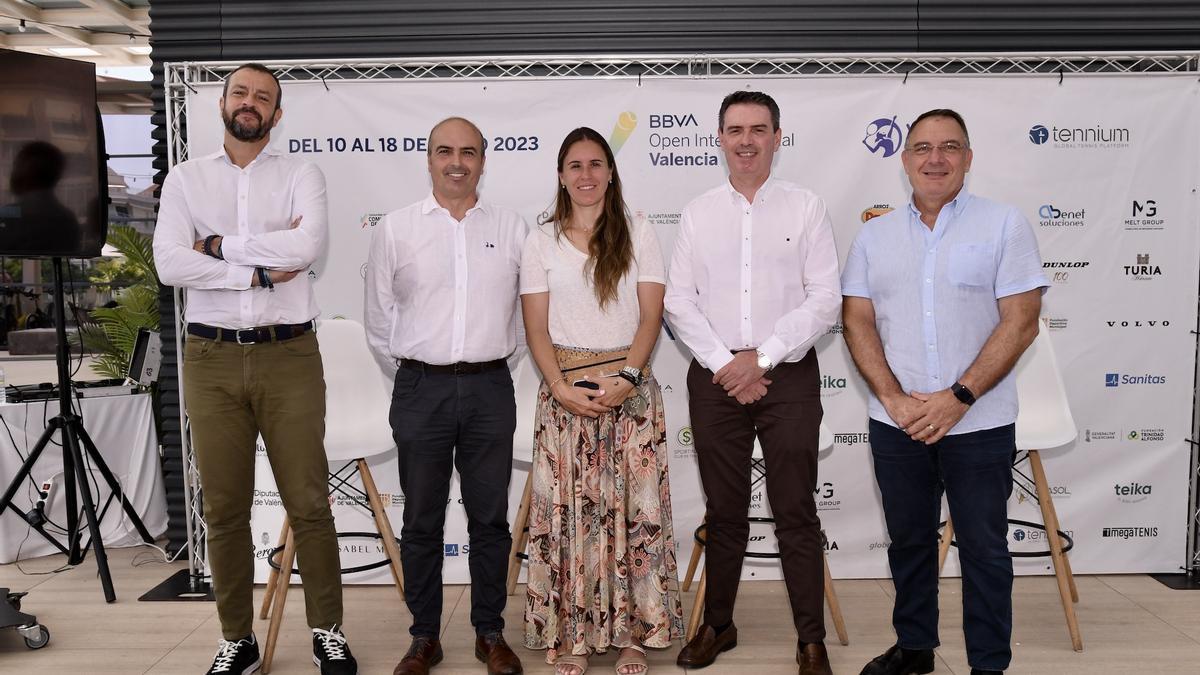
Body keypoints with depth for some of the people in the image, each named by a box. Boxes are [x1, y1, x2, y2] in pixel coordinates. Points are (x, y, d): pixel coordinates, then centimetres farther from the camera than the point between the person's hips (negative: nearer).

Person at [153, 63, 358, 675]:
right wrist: (261, 270, -11)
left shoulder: (300, 175, 5)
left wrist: (219, 244, -9)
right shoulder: (185, 178, 9)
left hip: (288, 355, -2)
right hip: (211, 357, 2)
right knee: (224, 507, 9)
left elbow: (308, 246, -15)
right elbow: (169, 264, -6)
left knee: (308, 503, 2)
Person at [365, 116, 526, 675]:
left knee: (490, 518, 9)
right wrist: (408, 378, 9)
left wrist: (490, 368, 9)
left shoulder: (511, 228, 5)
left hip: (490, 388, 1)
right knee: (421, 521, 9)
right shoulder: (394, 229, 2)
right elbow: (379, 319, 7)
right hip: (420, 388, 0)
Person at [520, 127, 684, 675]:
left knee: (634, 507, 1)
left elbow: (651, 316, -1)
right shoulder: (541, 242, 6)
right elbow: (536, 328, 2)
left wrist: (626, 378, -15)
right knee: (567, 509, 2)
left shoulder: (640, 236, 6)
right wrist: (562, 388, -11)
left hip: (631, 387, 0)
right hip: (565, 389, 0)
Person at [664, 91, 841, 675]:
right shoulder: (698, 213, 8)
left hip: (788, 375, -2)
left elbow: (825, 298, -5)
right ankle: (717, 625, 26)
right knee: (723, 511, 11)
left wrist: (761, 358, -12)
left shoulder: (806, 208, 2)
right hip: (715, 377, 2)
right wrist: (725, 365, -9)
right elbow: (679, 300, 3)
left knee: (796, 512, 2)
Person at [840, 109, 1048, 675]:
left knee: (984, 549, 8)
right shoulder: (875, 235, 6)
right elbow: (857, 322, 2)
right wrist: (895, 399, -11)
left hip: (980, 423, -3)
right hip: (895, 424, 3)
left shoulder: (1004, 225, -3)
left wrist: (957, 398, -16)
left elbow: (1020, 324, -9)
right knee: (909, 541, 16)